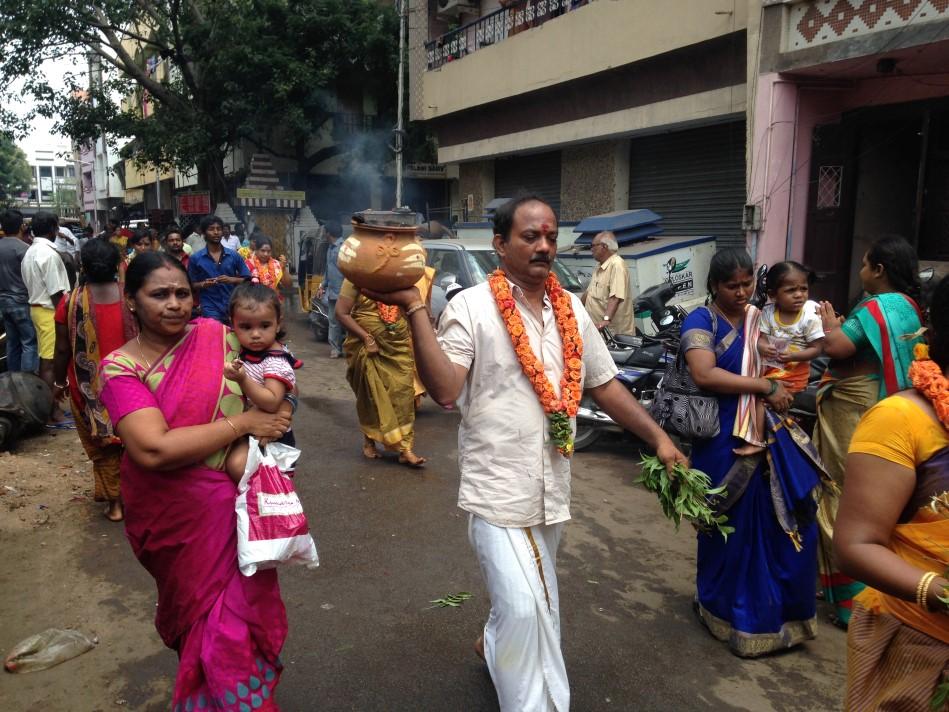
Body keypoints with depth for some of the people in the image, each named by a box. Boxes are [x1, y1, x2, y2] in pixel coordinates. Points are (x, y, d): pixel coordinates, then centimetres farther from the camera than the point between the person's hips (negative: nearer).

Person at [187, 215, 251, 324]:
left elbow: (247, 280, 6)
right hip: (210, 309, -2)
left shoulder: (234, 255, 5)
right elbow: (191, 285, 6)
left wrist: (232, 280, -11)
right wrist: (203, 284, -13)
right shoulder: (195, 258, 2)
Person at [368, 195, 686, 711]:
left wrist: (659, 439, 8)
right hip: (497, 487, -6)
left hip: (551, 488, 6)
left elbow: (605, 385, 12)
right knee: (523, 608, -10)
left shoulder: (571, 310, 6)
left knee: (535, 605, 22)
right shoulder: (470, 307, -10)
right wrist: (414, 310, -27)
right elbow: (444, 389, -20)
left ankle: (493, 646, 52)